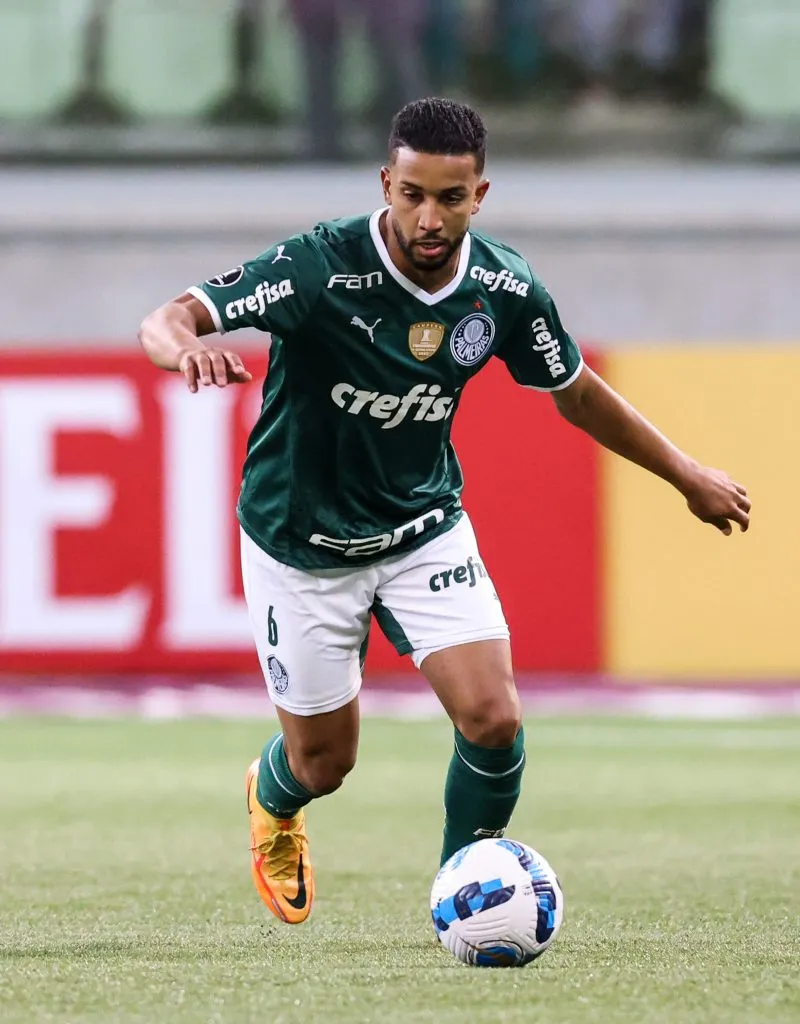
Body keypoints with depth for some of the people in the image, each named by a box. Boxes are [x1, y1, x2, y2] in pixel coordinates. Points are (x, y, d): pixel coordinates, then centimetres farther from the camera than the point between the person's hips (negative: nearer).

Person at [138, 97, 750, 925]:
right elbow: (164, 322, -34)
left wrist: (688, 477, 13)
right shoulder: (320, 267, -27)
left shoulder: (506, 289, -13)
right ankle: (273, 802, 48)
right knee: (323, 763, 9)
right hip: (302, 543, -3)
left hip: (425, 529, 3)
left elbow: (577, 393, 6)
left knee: (494, 720, -15)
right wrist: (186, 344, -59)